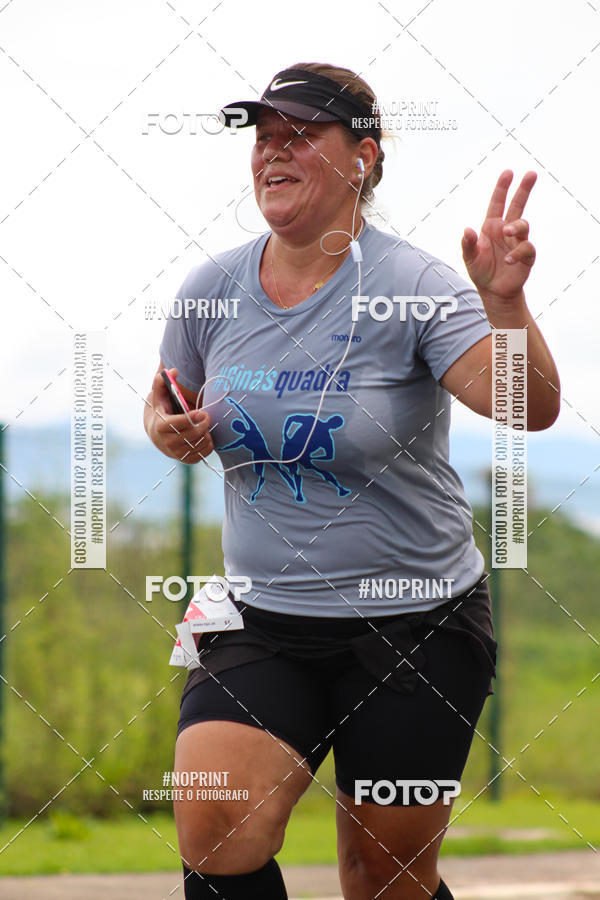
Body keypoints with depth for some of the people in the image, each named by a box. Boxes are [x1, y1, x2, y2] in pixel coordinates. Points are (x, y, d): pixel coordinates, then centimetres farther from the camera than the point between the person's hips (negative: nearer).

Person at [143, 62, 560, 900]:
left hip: (416, 628, -3)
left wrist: (504, 302, -43)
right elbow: (167, 410, 18)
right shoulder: (212, 288, 0)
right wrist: (168, 429, -6)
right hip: (261, 625, 3)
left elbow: (531, 407, -25)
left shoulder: (412, 286, -13)